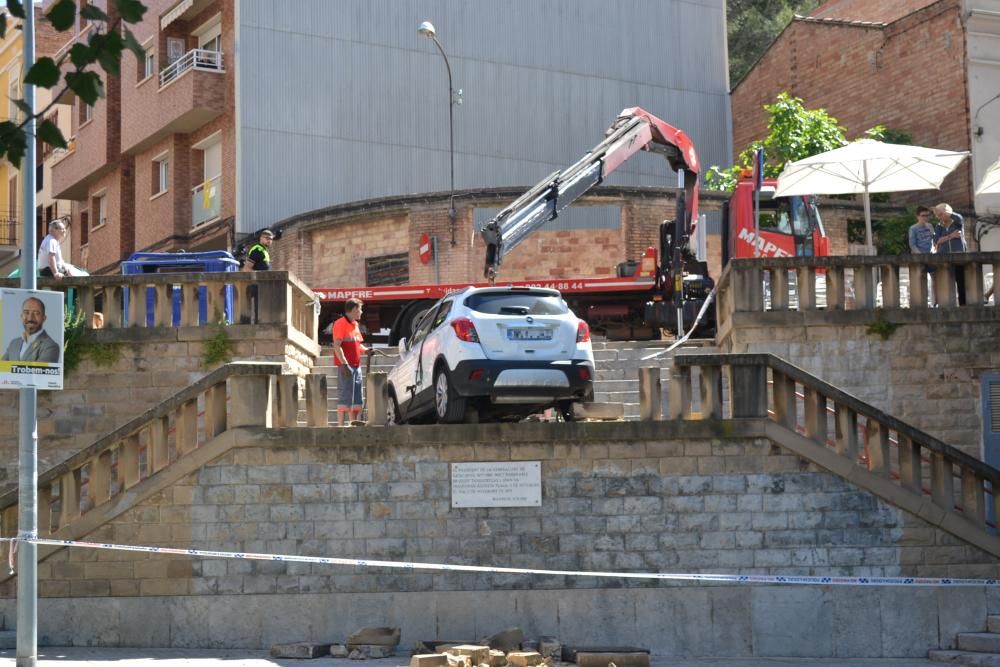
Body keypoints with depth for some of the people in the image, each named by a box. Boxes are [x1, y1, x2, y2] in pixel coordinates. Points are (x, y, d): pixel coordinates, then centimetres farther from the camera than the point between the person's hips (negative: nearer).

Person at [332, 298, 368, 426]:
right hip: (346, 366, -9)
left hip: (356, 366, 9)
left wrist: (366, 350, 8)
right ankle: (340, 426, -9)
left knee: (357, 399, 10)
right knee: (345, 397, -10)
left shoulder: (355, 324, 19)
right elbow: (337, 346, -16)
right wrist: (344, 364, -22)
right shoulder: (340, 324, -8)